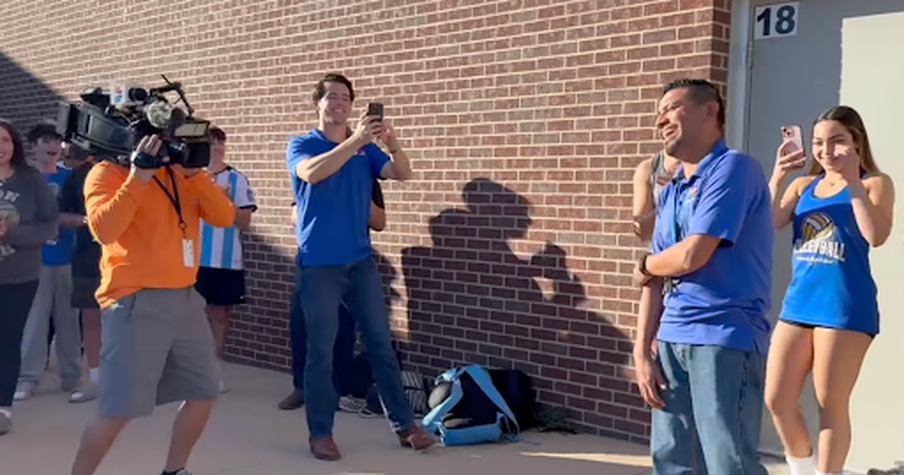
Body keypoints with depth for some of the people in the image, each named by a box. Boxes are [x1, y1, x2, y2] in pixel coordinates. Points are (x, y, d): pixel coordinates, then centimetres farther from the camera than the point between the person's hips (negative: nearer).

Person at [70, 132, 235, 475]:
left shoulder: (181, 175, 13)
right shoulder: (107, 172, -4)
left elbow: (224, 217, 3)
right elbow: (103, 229, -21)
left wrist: (195, 172, -6)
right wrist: (139, 177, -19)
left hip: (185, 298, 7)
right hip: (136, 302, -6)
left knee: (203, 394, 12)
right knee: (118, 410, -7)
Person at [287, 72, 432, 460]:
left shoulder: (365, 149, 11)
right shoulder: (301, 145, 0)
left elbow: (402, 174, -3)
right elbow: (312, 172, -22)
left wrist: (391, 143, -22)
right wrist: (355, 140, -30)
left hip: (361, 261, 4)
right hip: (319, 264, -4)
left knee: (381, 344, 6)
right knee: (321, 350, 0)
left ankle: (404, 425, 13)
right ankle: (320, 433, 12)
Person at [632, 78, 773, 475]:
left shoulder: (733, 168, -9)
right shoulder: (670, 193, 15)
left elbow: (691, 256, -18)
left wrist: (644, 266, 3)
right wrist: (642, 351, 7)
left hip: (725, 338, -8)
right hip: (672, 339, 8)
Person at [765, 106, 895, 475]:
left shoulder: (875, 183, -2)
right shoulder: (804, 185, 11)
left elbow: (876, 236, -19)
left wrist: (853, 181, -19)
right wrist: (778, 177, -12)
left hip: (845, 306, -5)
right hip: (798, 303, 5)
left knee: (831, 404, 2)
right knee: (776, 399, 6)